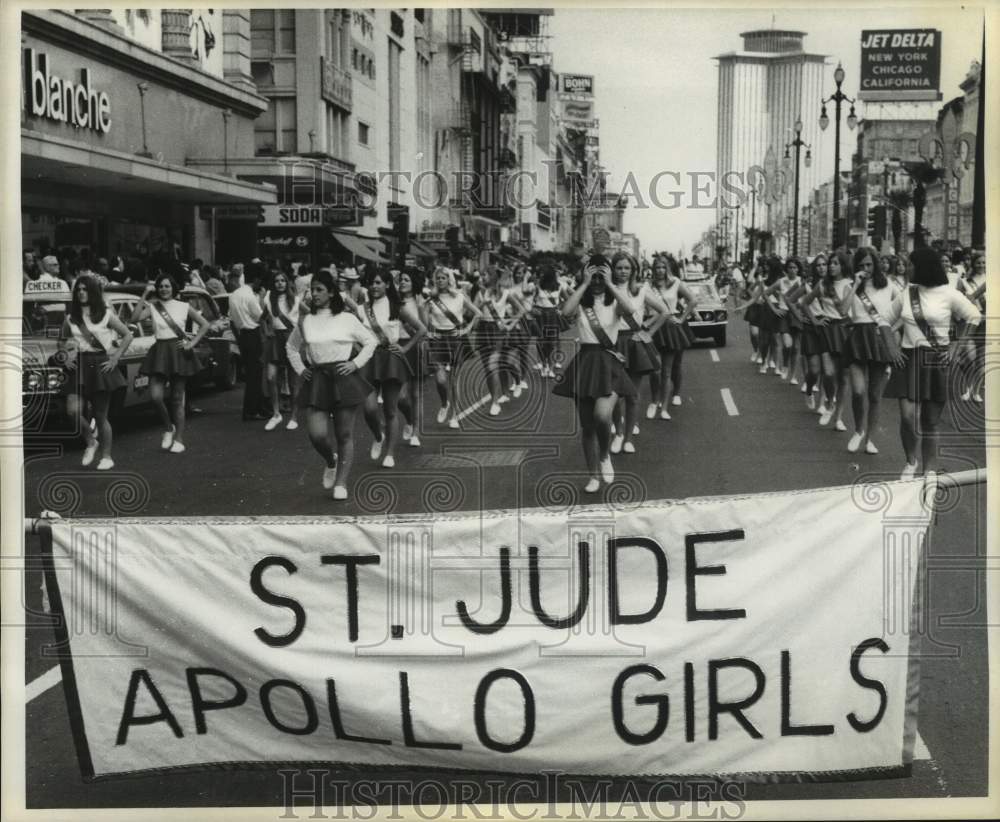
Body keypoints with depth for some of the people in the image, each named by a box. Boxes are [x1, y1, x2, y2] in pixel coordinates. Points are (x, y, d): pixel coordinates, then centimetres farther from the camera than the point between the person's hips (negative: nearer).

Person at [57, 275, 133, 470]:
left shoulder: (106, 315, -1)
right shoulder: (70, 318, 9)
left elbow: (128, 335, 2)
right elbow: (61, 341, 24)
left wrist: (116, 358, -3)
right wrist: (64, 358, 8)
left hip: (100, 365, -3)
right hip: (79, 365, 3)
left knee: (101, 416, 0)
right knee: (73, 411, -15)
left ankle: (106, 457, 14)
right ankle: (91, 441, 11)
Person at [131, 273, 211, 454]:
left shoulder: (183, 307, 4)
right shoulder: (152, 307, 4)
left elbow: (205, 324, 8)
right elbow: (133, 319, -14)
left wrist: (192, 343, -2)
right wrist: (144, 296, -14)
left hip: (178, 352, -1)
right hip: (159, 352, 1)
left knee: (177, 399, 3)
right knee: (155, 396, -14)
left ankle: (179, 440, 9)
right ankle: (168, 428, 12)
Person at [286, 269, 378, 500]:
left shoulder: (346, 319, 2)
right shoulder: (305, 321, 8)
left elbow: (371, 341, 8)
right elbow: (291, 347, 23)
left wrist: (356, 363, -3)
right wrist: (299, 369, 10)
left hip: (343, 377, -2)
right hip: (316, 379, 2)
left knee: (345, 435, 1)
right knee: (316, 434, -11)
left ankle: (341, 483, 10)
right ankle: (330, 461, 21)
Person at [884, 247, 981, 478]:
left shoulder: (949, 294, -4)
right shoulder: (906, 293, 5)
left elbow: (974, 316, 5)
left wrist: (957, 345, -2)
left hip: (937, 361, -2)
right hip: (909, 358, 2)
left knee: (930, 421, 4)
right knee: (907, 416, -12)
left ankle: (929, 470, 15)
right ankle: (911, 461, 11)